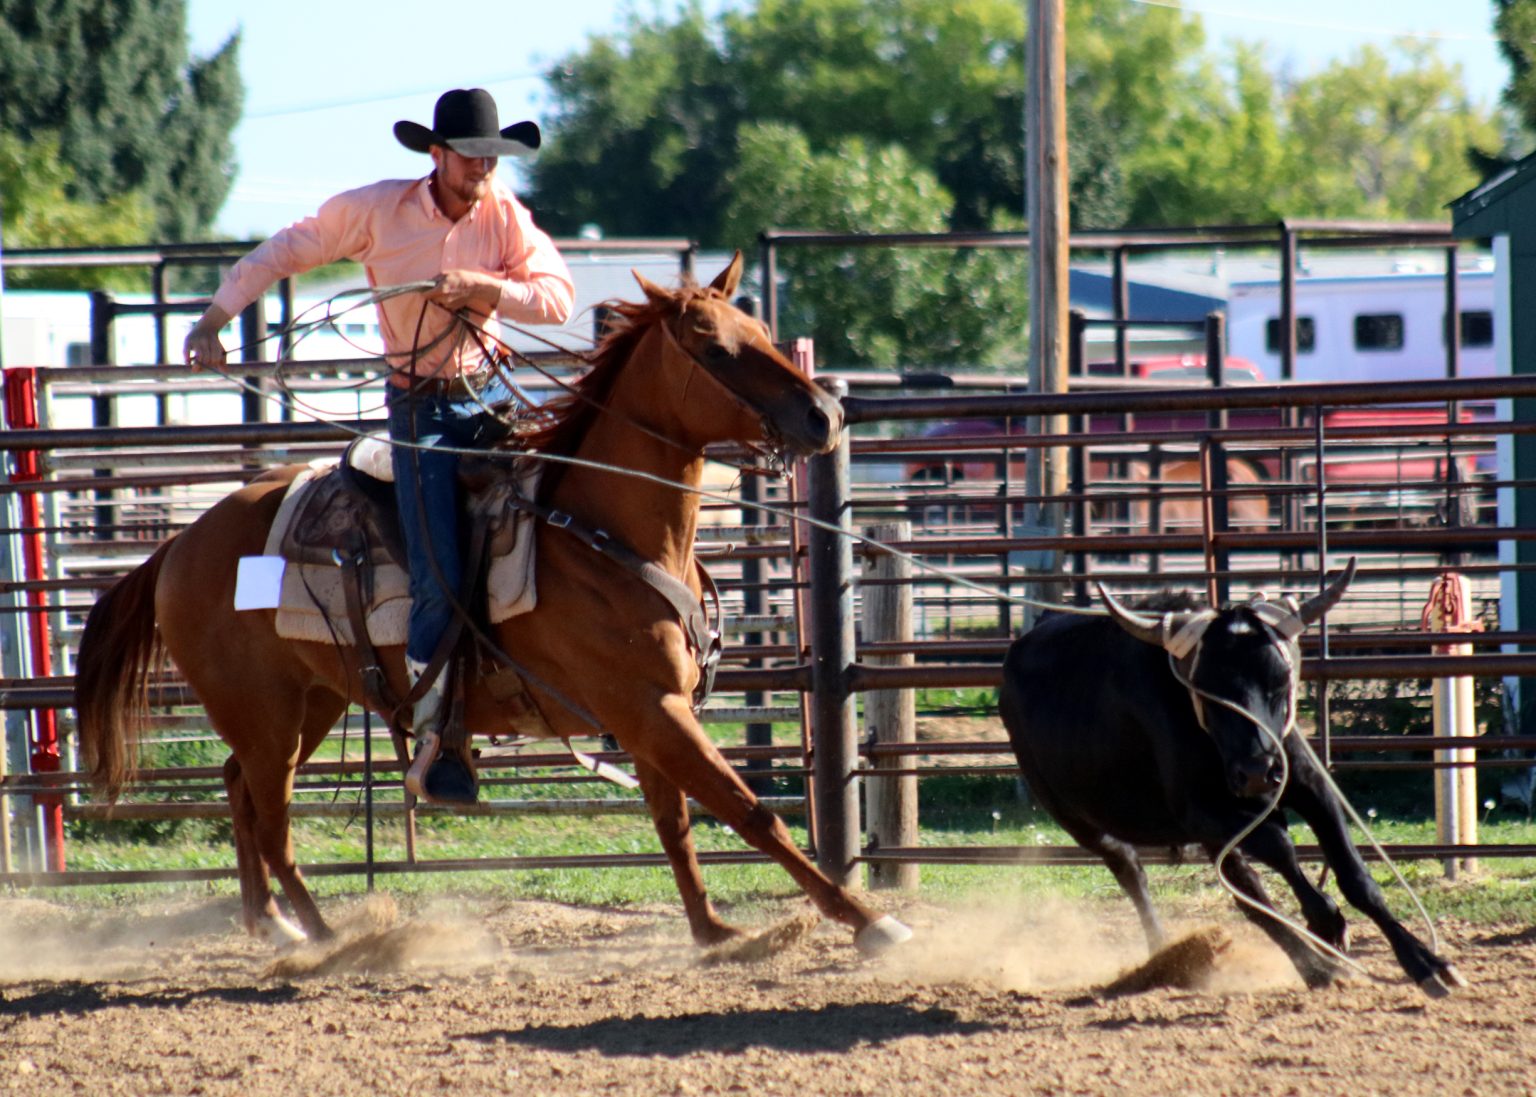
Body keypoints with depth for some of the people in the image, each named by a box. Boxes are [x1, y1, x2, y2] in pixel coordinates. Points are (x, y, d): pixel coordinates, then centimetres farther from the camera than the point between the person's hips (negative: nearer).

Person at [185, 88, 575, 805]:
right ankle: (430, 737, 1)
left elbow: (557, 296, -8)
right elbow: (281, 254, 5)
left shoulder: (505, 215, 0)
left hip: (490, 396, 3)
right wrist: (214, 319, -3)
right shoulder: (375, 211, -5)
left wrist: (477, 286, -22)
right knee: (441, 584, -15)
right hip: (420, 408, -3)